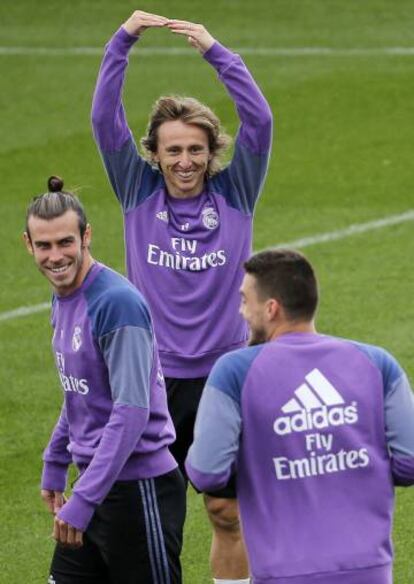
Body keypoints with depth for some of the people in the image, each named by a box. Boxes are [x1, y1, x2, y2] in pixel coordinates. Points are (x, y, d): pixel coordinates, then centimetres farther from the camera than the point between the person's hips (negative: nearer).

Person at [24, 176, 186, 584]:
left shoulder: (117, 302, -19)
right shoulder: (62, 299, 9)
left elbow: (132, 412, -25)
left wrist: (83, 500, -26)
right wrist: (54, 466, 24)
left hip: (139, 489, -9)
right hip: (94, 481, 9)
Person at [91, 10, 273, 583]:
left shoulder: (234, 194, 0)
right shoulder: (140, 193, 2)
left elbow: (259, 121, -11)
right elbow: (105, 121, -6)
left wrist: (216, 52, -19)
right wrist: (121, 44, -16)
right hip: (154, 377, 1)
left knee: (228, 513, 4)